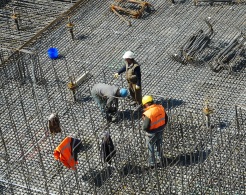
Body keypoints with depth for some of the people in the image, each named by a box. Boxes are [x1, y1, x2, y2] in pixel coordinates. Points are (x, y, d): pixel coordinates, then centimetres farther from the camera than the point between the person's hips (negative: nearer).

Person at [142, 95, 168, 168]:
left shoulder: (148, 114, -32)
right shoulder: (161, 107, -12)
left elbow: (145, 127, -26)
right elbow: (166, 119, 1)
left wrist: (144, 120, -6)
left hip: (152, 133, -6)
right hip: (160, 131, 6)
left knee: (150, 148, 17)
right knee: (159, 145, 29)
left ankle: (152, 163, 31)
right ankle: (160, 158, 49)